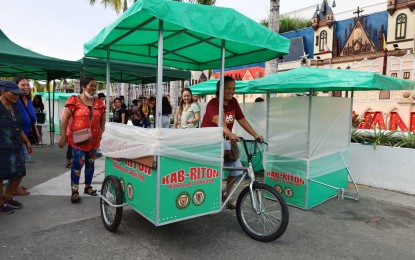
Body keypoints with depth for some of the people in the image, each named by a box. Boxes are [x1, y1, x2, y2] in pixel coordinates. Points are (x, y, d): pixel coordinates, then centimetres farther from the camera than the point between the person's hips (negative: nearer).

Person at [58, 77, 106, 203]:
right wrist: (63, 136, -11)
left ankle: (88, 186, 28)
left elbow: (102, 119, 16)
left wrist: (102, 133, 7)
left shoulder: (99, 103, 8)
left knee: (90, 163, 13)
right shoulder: (75, 100, -5)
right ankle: (74, 191, 4)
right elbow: (65, 118, -7)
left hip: (93, 139, 5)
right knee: (78, 164, -6)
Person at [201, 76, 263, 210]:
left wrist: (255, 135, -12)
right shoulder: (213, 103, -20)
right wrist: (230, 134, -55)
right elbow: (219, 120, -38)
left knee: (237, 168, -4)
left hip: (222, 140, 6)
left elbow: (242, 120, -2)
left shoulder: (233, 102, 1)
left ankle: (227, 195, 18)